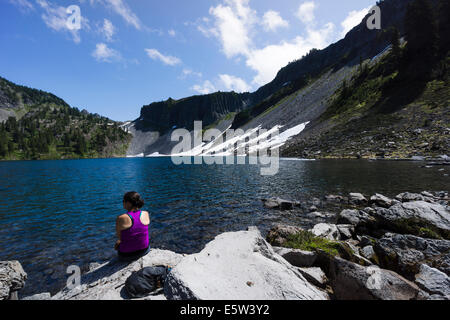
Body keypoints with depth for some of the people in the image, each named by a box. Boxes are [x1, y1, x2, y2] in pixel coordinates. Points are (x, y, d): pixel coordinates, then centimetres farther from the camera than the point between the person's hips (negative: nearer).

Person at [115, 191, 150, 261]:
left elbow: (119, 236, -5)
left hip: (127, 255, -3)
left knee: (117, 245, 31)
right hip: (145, 249, 4)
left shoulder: (121, 219, -24)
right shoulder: (146, 214, -13)